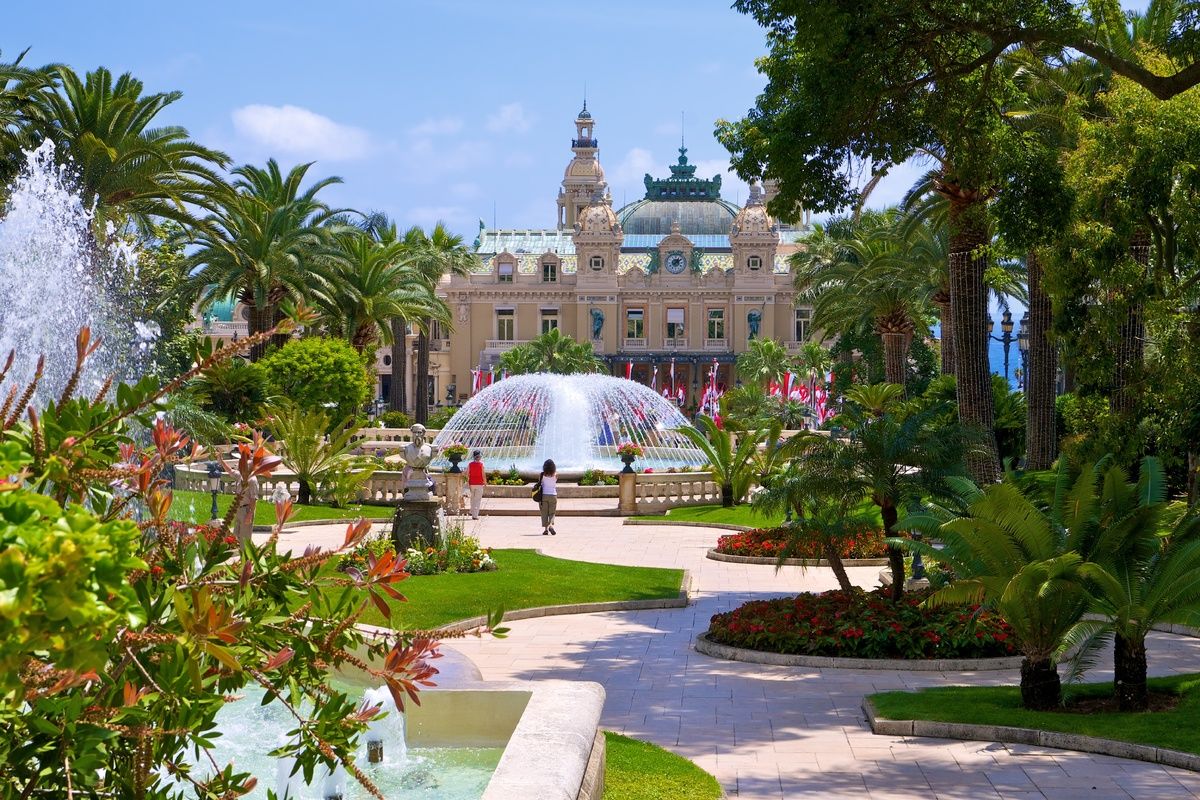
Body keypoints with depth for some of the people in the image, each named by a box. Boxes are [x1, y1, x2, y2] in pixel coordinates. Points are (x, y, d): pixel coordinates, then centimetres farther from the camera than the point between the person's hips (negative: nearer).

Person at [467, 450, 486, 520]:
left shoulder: (470, 464, 0)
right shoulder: (481, 464, -9)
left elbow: (467, 474, 1)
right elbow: (483, 474, -9)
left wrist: (468, 482, 14)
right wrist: (485, 482, 4)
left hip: (472, 483, 3)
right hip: (479, 484, -3)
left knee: (472, 498, 20)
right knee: (478, 499, 1)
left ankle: (472, 512, 27)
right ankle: (475, 515, -4)